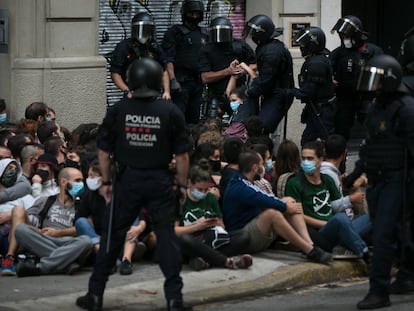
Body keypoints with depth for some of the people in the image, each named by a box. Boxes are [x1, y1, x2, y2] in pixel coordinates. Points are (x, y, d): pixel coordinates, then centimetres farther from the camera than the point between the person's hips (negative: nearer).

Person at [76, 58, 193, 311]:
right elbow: (182, 155, -3)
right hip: (160, 182, -1)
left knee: (113, 234, 9)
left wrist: (106, 181, 13)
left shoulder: (118, 110, -1)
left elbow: (104, 151, 2)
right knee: (166, 236, 6)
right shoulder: (171, 112, -4)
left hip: (128, 181, 1)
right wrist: (183, 185, 7)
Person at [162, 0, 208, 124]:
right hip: (181, 82, -6)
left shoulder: (203, 36, 17)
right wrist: (173, 80, -20)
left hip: (197, 82, 6)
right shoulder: (174, 32, -2)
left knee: (194, 118, 9)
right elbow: (168, 59, -10)